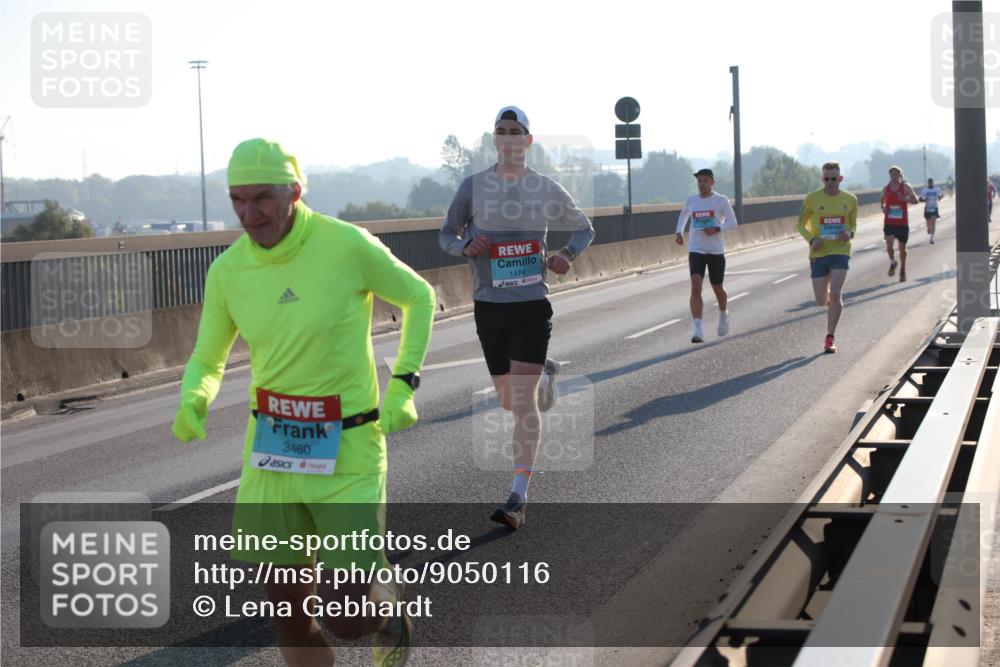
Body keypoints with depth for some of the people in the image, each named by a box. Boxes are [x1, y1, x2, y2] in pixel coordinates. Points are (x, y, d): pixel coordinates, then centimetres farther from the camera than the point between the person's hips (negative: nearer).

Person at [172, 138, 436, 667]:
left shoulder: (347, 246, -14)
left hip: (346, 452, -4)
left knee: (347, 620, -7)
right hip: (271, 453, 4)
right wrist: (192, 403, -12)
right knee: (289, 614, 7)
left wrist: (403, 385, -3)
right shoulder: (227, 271, -3)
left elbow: (419, 297, 3)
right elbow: (207, 361, 10)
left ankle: (387, 607, 30)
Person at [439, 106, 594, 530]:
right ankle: (544, 373, 53)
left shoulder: (548, 190, 0)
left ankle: (518, 499, -9)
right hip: (489, 305, 2)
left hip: (532, 306, -2)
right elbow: (446, 235, 9)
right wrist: (465, 246, -14)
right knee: (509, 401, 15)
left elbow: (584, 228, 15)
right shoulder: (473, 187, -1)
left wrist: (567, 255, -6)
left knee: (524, 402, -11)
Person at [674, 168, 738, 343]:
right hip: (696, 250, 1)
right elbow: (683, 215, 25)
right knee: (696, 287, -16)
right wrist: (679, 232, 9)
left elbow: (732, 222, -2)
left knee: (717, 289, 11)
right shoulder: (691, 200, 6)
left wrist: (717, 229, -20)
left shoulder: (721, 200, -3)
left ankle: (723, 315, 44)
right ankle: (697, 329, -21)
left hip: (716, 251, -1)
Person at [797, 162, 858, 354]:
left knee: (835, 294, -15)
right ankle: (834, 303, 44)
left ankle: (830, 338, -6)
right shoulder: (812, 198, -3)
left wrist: (850, 234, -9)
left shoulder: (850, 200, 3)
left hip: (840, 252, -1)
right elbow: (801, 224, 6)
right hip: (818, 253, 1)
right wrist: (811, 239, -13)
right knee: (821, 301, 5)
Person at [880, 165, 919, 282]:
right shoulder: (886, 189, 5)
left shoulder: (906, 187, -3)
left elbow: (915, 200, -4)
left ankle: (902, 271, 24)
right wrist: (883, 208, -3)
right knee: (889, 244, -18)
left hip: (902, 223, -1)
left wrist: (906, 199, -25)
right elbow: (883, 201, 20)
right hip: (889, 223, 1)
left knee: (902, 247, 8)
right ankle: (892, 262, 10)